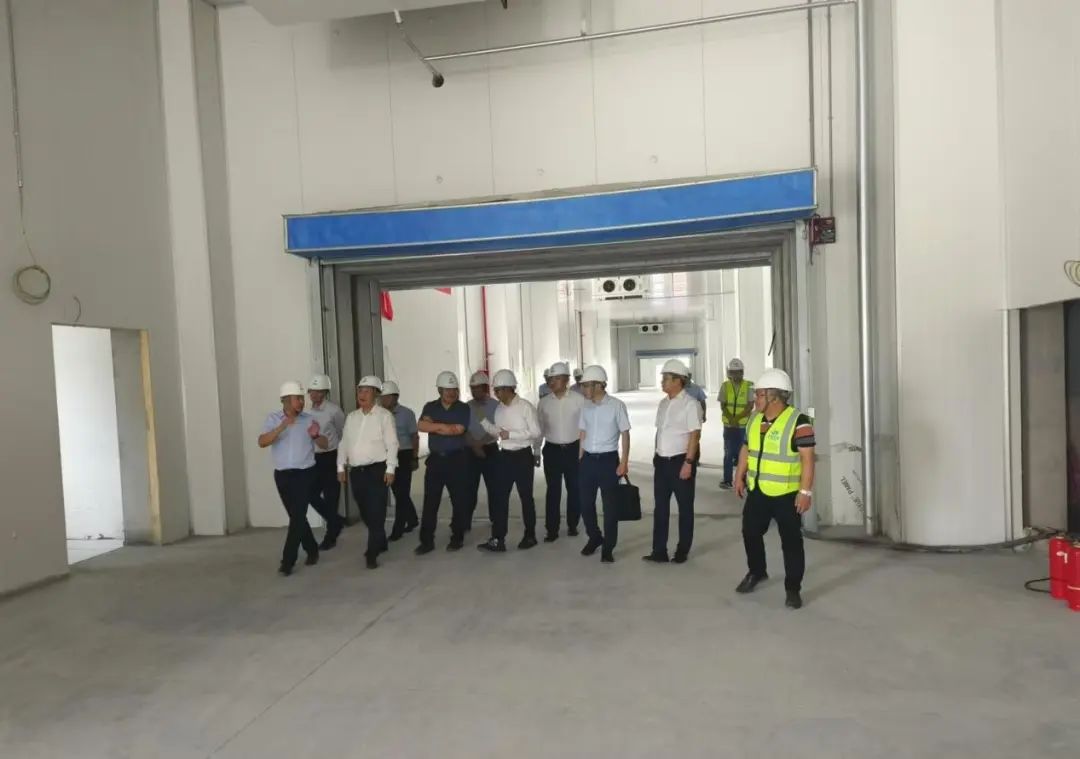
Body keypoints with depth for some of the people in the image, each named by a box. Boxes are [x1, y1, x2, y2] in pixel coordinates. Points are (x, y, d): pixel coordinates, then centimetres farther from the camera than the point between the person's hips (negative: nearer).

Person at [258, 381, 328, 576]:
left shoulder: (309, 419, 0)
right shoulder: (273, 418, 0)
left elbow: (325, 445, 1)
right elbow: (262, 442, -13)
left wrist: (316, 435, -22)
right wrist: (281, 427, -28)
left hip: (305, 474, -2)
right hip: (282, 475, 2)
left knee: (297, 517, -6)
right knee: (296, 516, 12)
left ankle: (288, 561, -1)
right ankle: (312, 550, 30)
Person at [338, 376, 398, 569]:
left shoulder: (384, 416, -4)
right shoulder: (351, 417, 14)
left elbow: (392, 444, -9)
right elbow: (344, 443, 17)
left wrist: (390, 469, -14)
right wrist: (341, 466, 10)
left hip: (377, 470, -6)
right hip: (356, 471, 6)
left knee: (376, 513, -6)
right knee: (365, 513, 14)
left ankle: (372, 553, -1)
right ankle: (380, 543, 32)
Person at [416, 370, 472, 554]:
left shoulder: (463, 408, 1)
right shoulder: (430, 407, 8)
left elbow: (459, 430, -14)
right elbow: (421, 425, -8)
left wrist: (434, 427, -9)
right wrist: (445, 426, -17)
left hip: (457, 459, -2)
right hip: (435, 459, 2)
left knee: (459, 500, 4)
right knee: (430, 501, 2)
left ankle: (457, 538, 17)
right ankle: (426, 541, 10)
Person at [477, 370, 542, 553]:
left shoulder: (526, 407, -13)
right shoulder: (499, 409, 6)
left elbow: (536, 432, -16)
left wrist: (510, 434, -21)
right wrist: (482, 420, 3)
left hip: (523, 456, -5)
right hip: (504, 456, 6)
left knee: (525, 496, 8)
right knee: (500, 497, 2)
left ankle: (530, 535, 24)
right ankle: (497, 540, 6)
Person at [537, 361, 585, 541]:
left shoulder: (579, 400, -6)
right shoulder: (544, 402, 1)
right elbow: (539, 428, 7)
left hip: (573, 449, -1)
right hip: (552, 450, 1)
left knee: (574, 489, 10)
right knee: (553, 491, 4)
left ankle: (573, 525, 27)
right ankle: (551, 530, 11)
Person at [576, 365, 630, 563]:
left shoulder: (616, 405, -10)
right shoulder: (586, 407, 4)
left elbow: (625, 434, -5)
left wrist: (624, 462, -9)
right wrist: (580, 459, 9)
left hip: (608, 459, -4)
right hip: (588, 459, 5)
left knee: (609, 505, 5)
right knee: (586, 503, 12)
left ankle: (608, 548, 18)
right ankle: (594, 537, 35)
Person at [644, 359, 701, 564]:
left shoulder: (690, 403, -13)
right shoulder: (664, 403, 10)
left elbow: (695, 434, -16)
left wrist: (688, 462, -20)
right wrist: (656, 455, 14)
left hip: (681, 461, -7)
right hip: (661, 461, 7)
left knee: (685, 507, 9)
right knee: (660, 507, 9)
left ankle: (682, 551, 20)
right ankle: (659, 551, 15)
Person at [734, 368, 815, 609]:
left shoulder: (799, 422, -17)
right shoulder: (754, 419, 4)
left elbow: (807, 458, -18)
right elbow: (746, 448, 14)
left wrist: (806, 491, -21)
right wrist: (740, 476, 13)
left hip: (787, 494, -6)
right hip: (757, 491, 7)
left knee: (791, 541, 3)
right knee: (750, 532, 16)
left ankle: (793, 589, 16)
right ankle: (756, 571, 39)